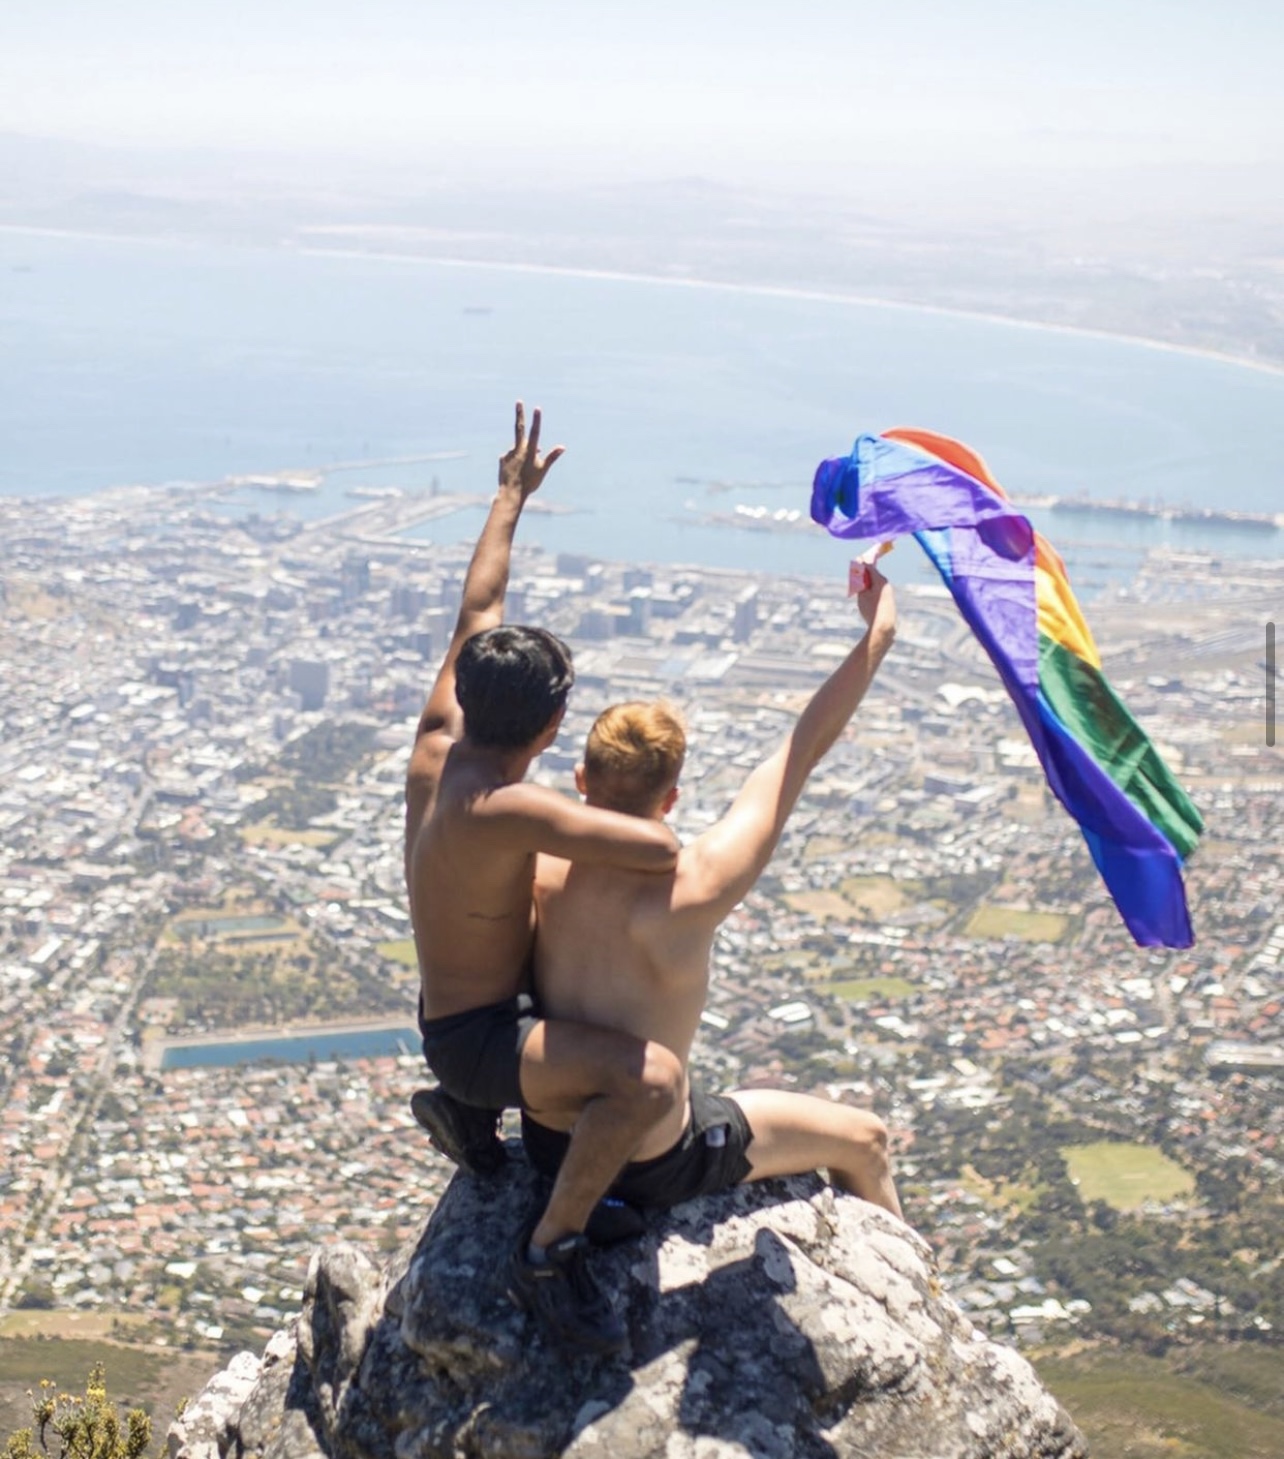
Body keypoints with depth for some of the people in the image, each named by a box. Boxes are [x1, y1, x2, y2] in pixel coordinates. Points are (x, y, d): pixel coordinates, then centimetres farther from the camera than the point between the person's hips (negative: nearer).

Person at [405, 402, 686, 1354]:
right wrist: (621, 825, -13)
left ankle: (464, 1109, 33)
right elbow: (660, 851, -37)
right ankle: (551, 1254, -15)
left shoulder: (437, 743, -6)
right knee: (653, 1076, -31)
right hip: (475, 1039, -10)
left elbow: (478, 612, 7)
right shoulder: (504, 808, -31)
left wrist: (513, 495, 17)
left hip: (452, 1007, 10)